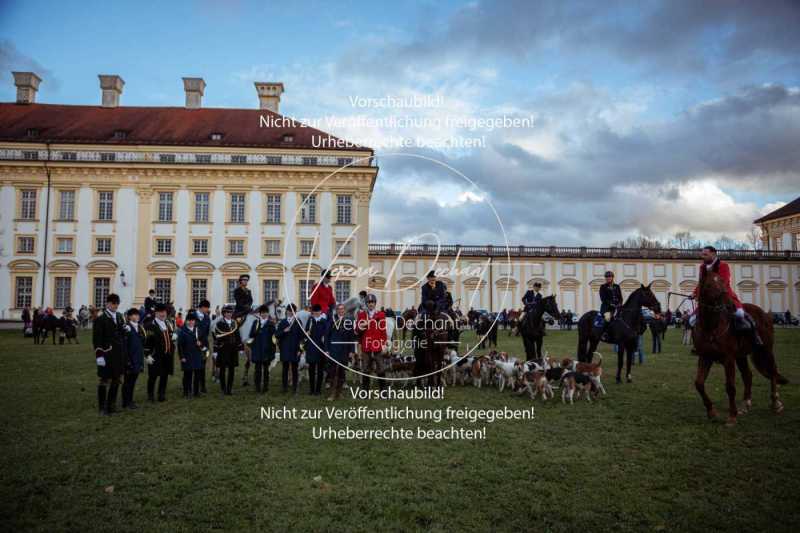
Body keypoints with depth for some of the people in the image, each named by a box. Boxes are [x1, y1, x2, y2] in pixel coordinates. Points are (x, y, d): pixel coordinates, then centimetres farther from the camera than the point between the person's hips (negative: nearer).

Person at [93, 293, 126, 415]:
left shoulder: (120, 317, 11)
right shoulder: (100, 319, -7)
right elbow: (96, 339, -11)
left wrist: (124, 352, 14)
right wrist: (99, 355, -17)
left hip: (119, 354, 6)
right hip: (106, 354, -6)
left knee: (116, 380, 11)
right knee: (105, 380, 2)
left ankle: (111, 405, 22)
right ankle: (102, 408, 12)